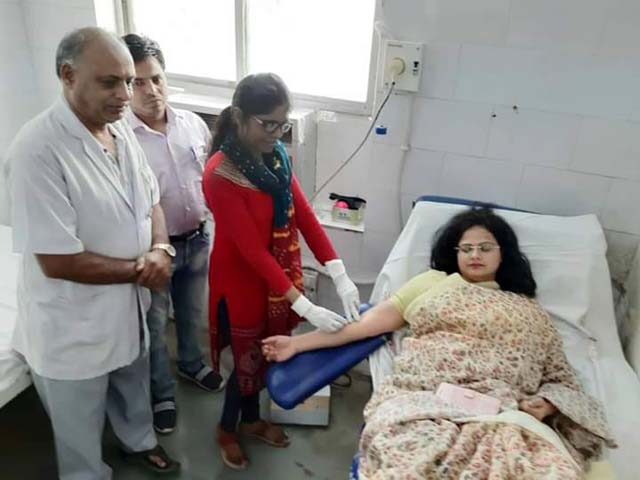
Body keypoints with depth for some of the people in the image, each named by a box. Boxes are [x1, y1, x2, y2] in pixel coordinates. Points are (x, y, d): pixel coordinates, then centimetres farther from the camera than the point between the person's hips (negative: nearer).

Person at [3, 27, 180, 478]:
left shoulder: (122, 131, -3)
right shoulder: (38, 151, -28)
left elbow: (151, 201, 7)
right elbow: (56, 261, -28)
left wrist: (159, 249, -13)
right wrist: (140, 269, -18)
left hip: (128, 307, 7)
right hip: (72, 328, -7)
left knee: (134, 390, 31)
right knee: (81, 428, 19)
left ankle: (139, 442, 58)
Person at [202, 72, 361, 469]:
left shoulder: (276, 155, -4)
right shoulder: (220, 175, -27)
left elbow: (303, 214, -7)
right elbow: (252, 250, -28)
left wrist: (340, 276, -16)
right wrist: (307, 308, -30)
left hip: (276, 275, 7)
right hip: (242, 280, -6)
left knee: (263, 353, 22)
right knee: (247, 357, 12)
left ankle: (252, 419, 48)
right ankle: (227, 429, 41)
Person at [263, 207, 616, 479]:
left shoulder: (531, 311, 26)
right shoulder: (432, 281, 24)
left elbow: (561, 378, 20)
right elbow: (372, 320, 17)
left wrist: (544, 404, -5)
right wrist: (299, 343, 10)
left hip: (504, 415, 1)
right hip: (424, 399, -1)